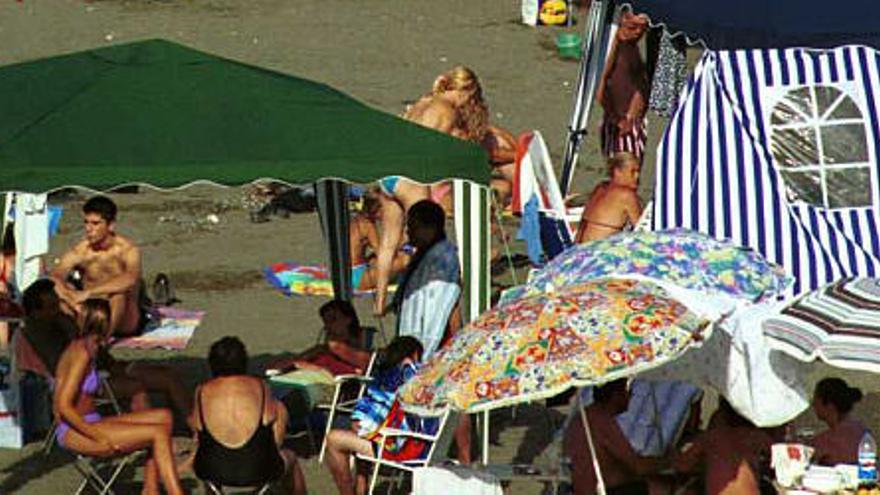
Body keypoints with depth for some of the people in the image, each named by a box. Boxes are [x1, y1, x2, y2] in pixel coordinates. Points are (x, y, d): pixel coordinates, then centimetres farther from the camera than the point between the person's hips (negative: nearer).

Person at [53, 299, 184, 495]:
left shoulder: (81, 348, 13)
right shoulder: (81, 353, -16)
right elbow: (64, 406, -22)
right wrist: (99, 437, -19)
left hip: (89, 425, 10)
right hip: (74, 434, -10)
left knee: (164, 417, 3)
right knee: (159, 434, -15)